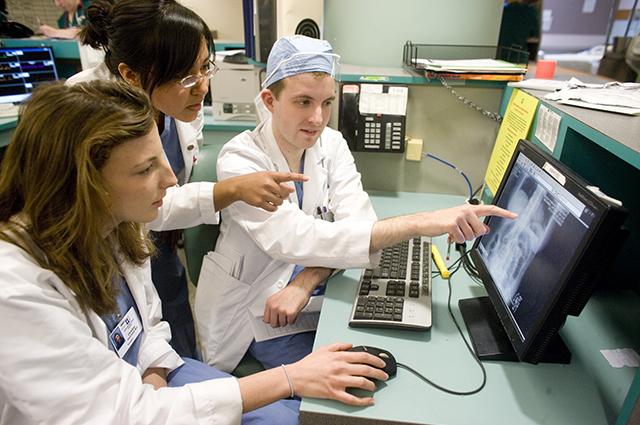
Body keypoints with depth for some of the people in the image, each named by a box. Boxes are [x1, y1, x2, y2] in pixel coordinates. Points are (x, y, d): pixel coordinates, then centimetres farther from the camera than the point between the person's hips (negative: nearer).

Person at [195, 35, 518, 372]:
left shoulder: (331, 144, -4)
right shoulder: (240, 160, -21)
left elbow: (358, 224, -13)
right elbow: (300, 241, -35)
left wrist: (305, 282, -29)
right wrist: (420, 223, -42)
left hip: (307, 291, 5)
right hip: (250, 309, -4)